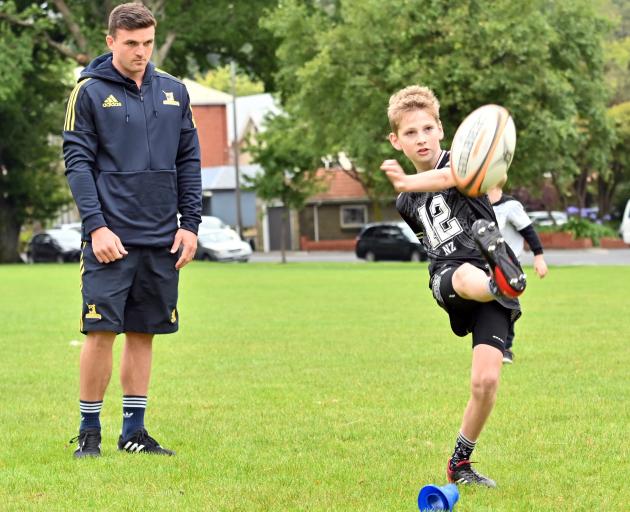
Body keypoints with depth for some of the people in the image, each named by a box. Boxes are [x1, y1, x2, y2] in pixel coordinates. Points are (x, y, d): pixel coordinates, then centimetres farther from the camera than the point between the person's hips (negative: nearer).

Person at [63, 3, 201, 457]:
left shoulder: (174, 92, 11)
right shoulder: (90, 91, -2)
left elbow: (189, 162, 13)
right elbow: (77, 162, -5)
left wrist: (190, 224, 5)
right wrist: (96, 225, -14)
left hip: (162, 240, 4)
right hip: (111, 239, -4)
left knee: (144, 333, 8)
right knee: (101, 332, -7)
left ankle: (134, 431, 16)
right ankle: (89, 432, 3)